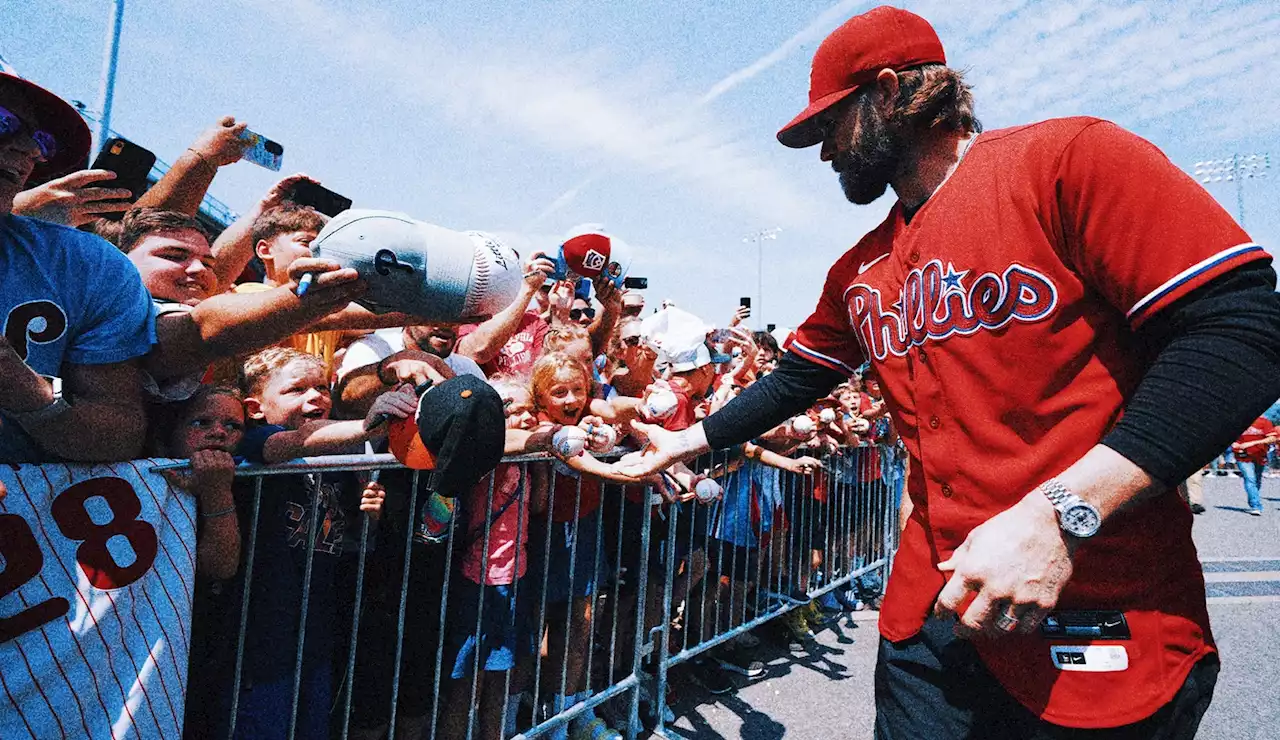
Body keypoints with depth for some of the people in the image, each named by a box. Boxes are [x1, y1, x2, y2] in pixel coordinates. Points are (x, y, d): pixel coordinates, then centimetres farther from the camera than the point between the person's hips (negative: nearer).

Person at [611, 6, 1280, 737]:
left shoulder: (1068, 157, -9)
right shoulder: (859, 271, 10)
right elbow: (799, 377, 19)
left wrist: (1057, 514, -24)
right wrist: (687, 441, 18)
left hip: (1101, 626, -5)